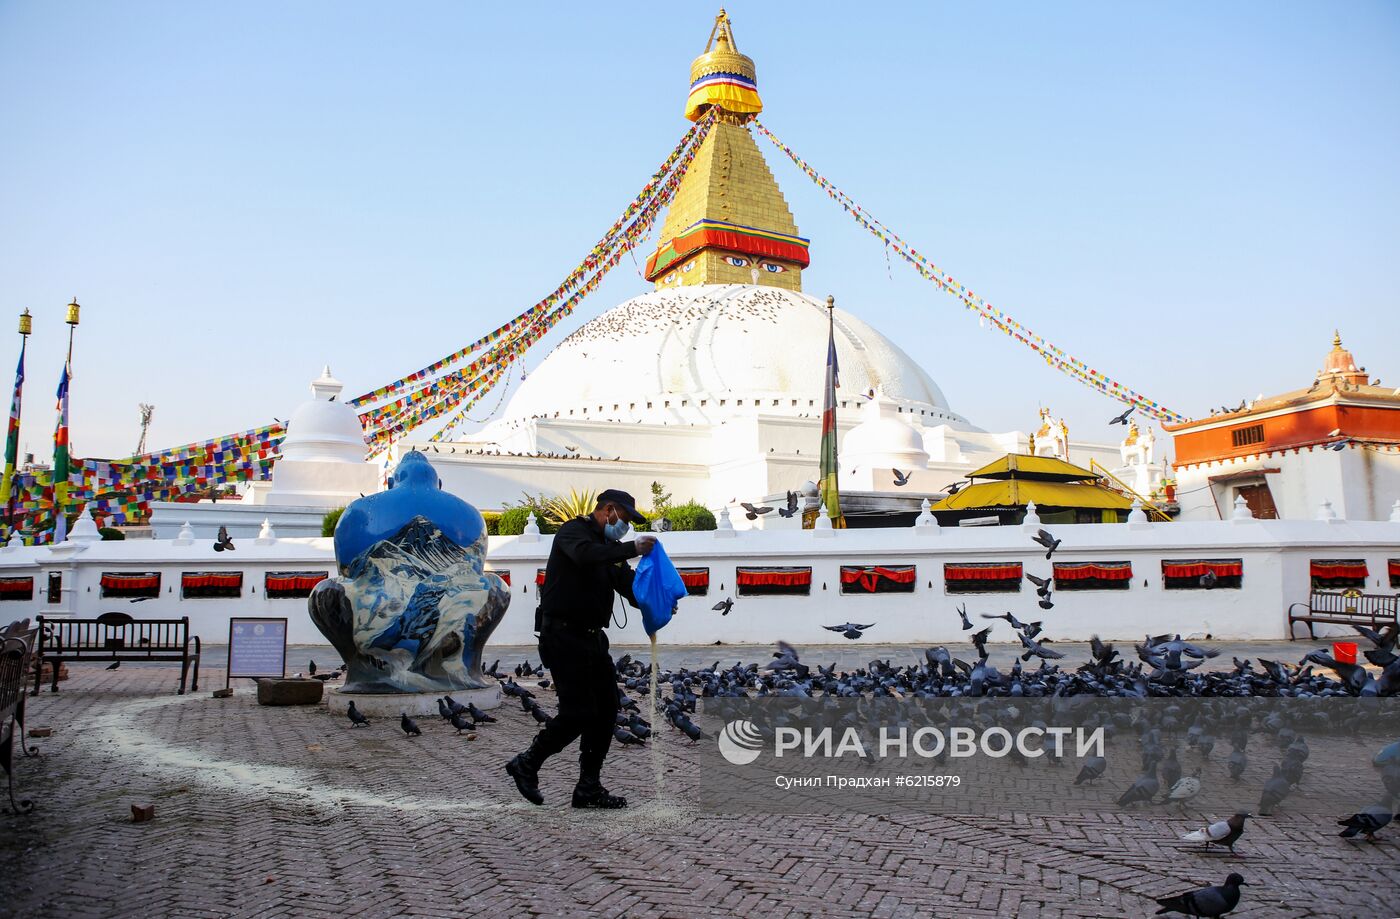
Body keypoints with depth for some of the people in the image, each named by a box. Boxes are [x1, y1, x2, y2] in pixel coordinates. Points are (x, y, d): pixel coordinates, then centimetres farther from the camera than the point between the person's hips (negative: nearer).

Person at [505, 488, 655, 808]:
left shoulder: (609, 547, 18)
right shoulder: (574, 530, -8)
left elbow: (629, 587, 9)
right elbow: (585, 555, -32)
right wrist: (632, 549, -32)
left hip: (592, 638, 9)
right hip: (563, 635, -9)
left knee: (606, 709, 6)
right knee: (578, 713, -9)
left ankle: (589, 787, 15)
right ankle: (527, 765, 12)